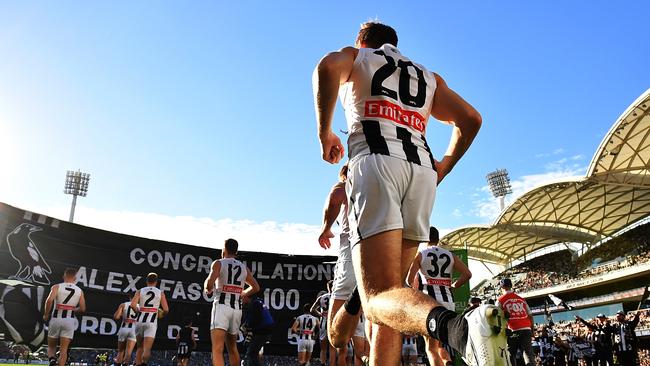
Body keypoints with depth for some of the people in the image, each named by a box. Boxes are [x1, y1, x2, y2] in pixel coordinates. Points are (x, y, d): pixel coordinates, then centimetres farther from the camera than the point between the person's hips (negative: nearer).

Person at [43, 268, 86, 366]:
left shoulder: (57, 287, 2)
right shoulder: (79, 291, 8)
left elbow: (49, 300, -15)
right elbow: (82, 309, 6)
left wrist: (46, 315, -2)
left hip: (56, 319, 0)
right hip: (69, 320, 1)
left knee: (51, 346, 16)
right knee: (64, 348, 2)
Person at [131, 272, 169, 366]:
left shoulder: (140, 291, 7)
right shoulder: (160, 293, 6)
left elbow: (132, 305, -7)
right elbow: (166, 310, -1)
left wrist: (138, 310, 12)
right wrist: (161, 315, 20)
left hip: (140, 321, 2)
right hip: (151, 322, -2)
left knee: (140, 348, 18)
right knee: (147, 349, -8)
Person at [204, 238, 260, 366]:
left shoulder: (218, 263, 2)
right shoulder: (244, 267, 16)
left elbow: (210, 282, -14)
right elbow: (256, 287, 22)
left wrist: (208, 289, 8)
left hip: (222, 305, -5)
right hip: (237, 308, 5)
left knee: (217, 348, -12)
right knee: (232, 347, 21)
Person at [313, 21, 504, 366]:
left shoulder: (355, 56, 23)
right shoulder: (428, 76, 33)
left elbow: (327, 67, -3)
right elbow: (470, 119, 19)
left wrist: (324, 132, 5)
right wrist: (443, 166, 30)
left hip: (375, 162, -5)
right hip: (422, 171, 5)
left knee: (381, 296, -17)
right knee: (391, 291, 9)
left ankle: (455, 326, -45)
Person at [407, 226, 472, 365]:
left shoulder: (421, 254, 4)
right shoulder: (450, 255, 13)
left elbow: (409, 279, -3)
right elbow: (467, 274, 3)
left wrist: (416, 287, 19)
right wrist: (452, 286, 16)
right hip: (448, 302, 4)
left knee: (431, 348, 2)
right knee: (442, 346, 19)